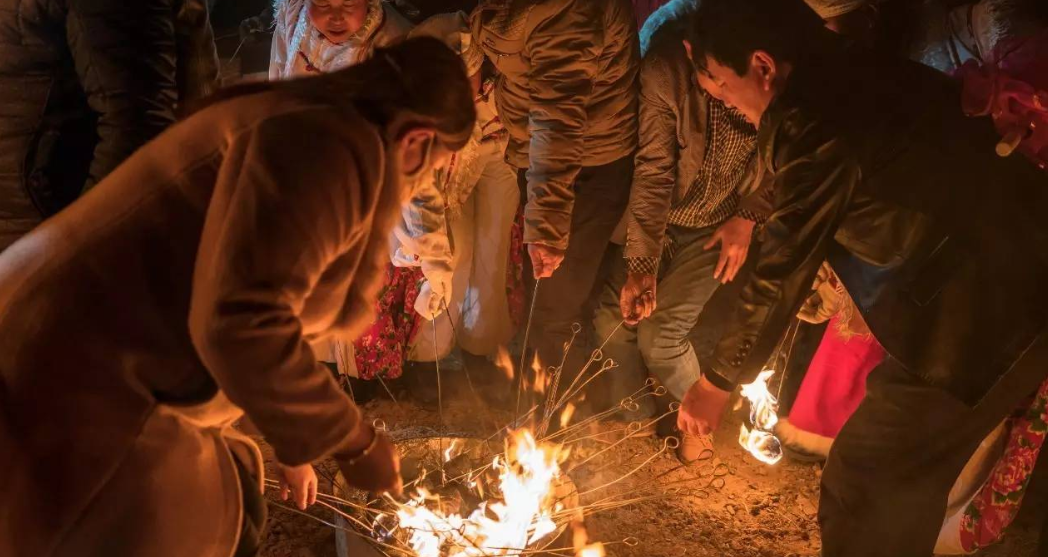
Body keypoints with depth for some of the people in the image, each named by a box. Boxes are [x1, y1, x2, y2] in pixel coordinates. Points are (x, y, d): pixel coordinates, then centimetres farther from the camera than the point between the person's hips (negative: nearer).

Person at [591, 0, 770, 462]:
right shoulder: (664, 65, -25)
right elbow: (653, 169, -21)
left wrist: (748, 214, -9)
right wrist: (641, 262, -25)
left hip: (722, 222, -2)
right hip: (664, 213, 2)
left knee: (659, 334, -10)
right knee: (612, 315, -3)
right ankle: (632, 411, 26)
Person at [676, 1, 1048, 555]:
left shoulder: (815, 127, -19)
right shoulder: (867, 76, 6)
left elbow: (782, 276, -12)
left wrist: (715, 384, -1)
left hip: (983, 324, -9)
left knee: (858, 488, 5)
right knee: (908, 484, 23)